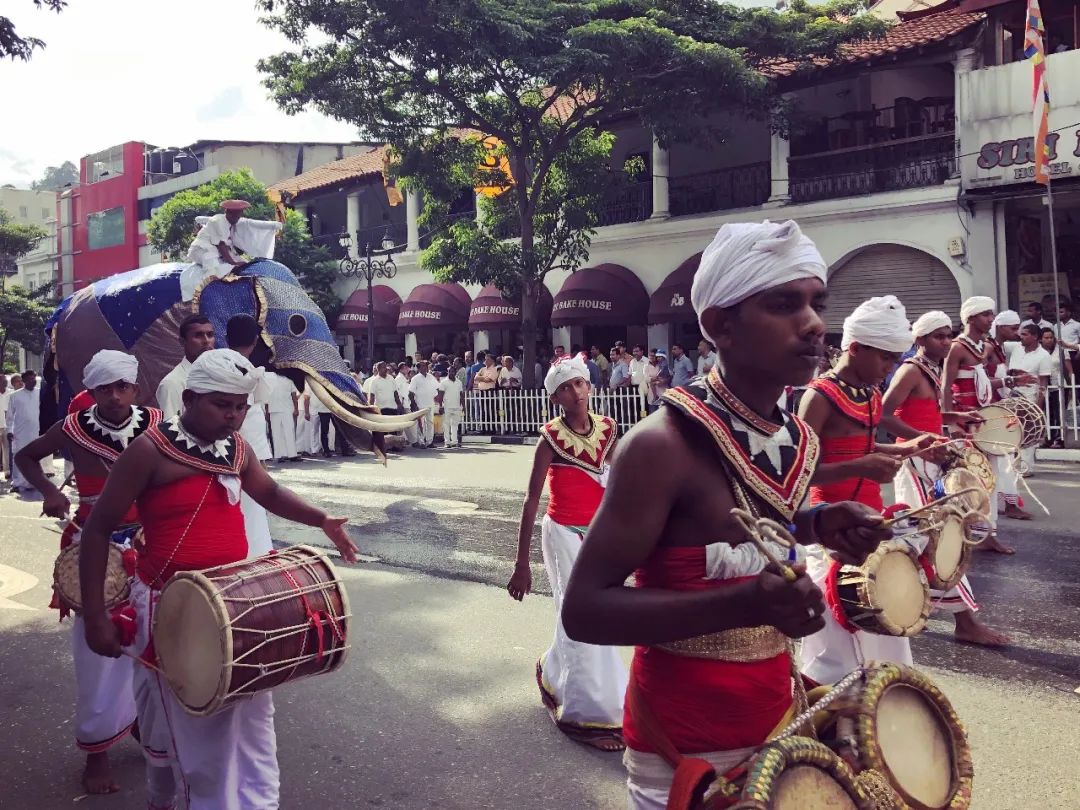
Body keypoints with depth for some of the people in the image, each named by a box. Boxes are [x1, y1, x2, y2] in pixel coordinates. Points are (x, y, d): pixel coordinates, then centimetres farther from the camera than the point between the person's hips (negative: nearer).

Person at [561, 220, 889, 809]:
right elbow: (584, 609, -24)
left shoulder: (797, 441, -1)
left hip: (778, 720, 7)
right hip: (685, 751, -7)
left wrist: (815, 526, -4)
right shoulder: (663, 445, -24)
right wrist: (746, 603, -34)